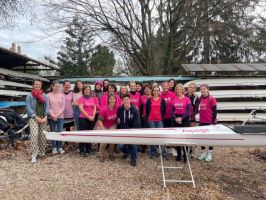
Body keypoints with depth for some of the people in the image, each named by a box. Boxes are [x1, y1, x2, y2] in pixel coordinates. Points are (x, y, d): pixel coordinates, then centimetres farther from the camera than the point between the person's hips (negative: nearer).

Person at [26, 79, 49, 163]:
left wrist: (45, 117, -5)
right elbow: (28, 108, -3)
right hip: (33, 118, -3)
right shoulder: (29, 96, 4)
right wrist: (36, 117, -12)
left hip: (43, 118, 3)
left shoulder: (45, 96, 12)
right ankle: (34, 155, -11)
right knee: (34, 135, -15)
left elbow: (47, 107, 7)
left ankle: (41, 152, 20)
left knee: (42, 136, 4)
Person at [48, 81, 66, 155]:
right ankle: (54, 148, 15)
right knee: (53, 132, 5)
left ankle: (60, 147, 10)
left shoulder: (61, 95, 6)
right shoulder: (48, 95, 1)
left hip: (60, 116, 1)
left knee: (60, 132, -2)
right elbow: (47, 106, -2)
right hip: (51, 117, -1)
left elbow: (63, 106, 3)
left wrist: (57, 115, -7)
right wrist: (53, 115, -9)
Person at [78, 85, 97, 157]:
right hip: (83, 118, -4)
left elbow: (94, 108, 9)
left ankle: (88, 149, 20)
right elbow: (81, 108, -10)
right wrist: (88, 116, -12)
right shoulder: (81, 98, -2)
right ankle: (82, 150, 7)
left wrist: (93, 116, -6)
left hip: (92, 119, 4)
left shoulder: (93, 98, 10)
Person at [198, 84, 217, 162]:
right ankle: (203, 153, 26)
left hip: (210, 122, -5)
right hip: (202, 122, 6)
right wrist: (199, 119, 11)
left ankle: (210, 154, 20)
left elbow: (215, 111, -10)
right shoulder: (200, 99, 6)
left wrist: (213, 121, -13)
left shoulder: (211, 99, -11)